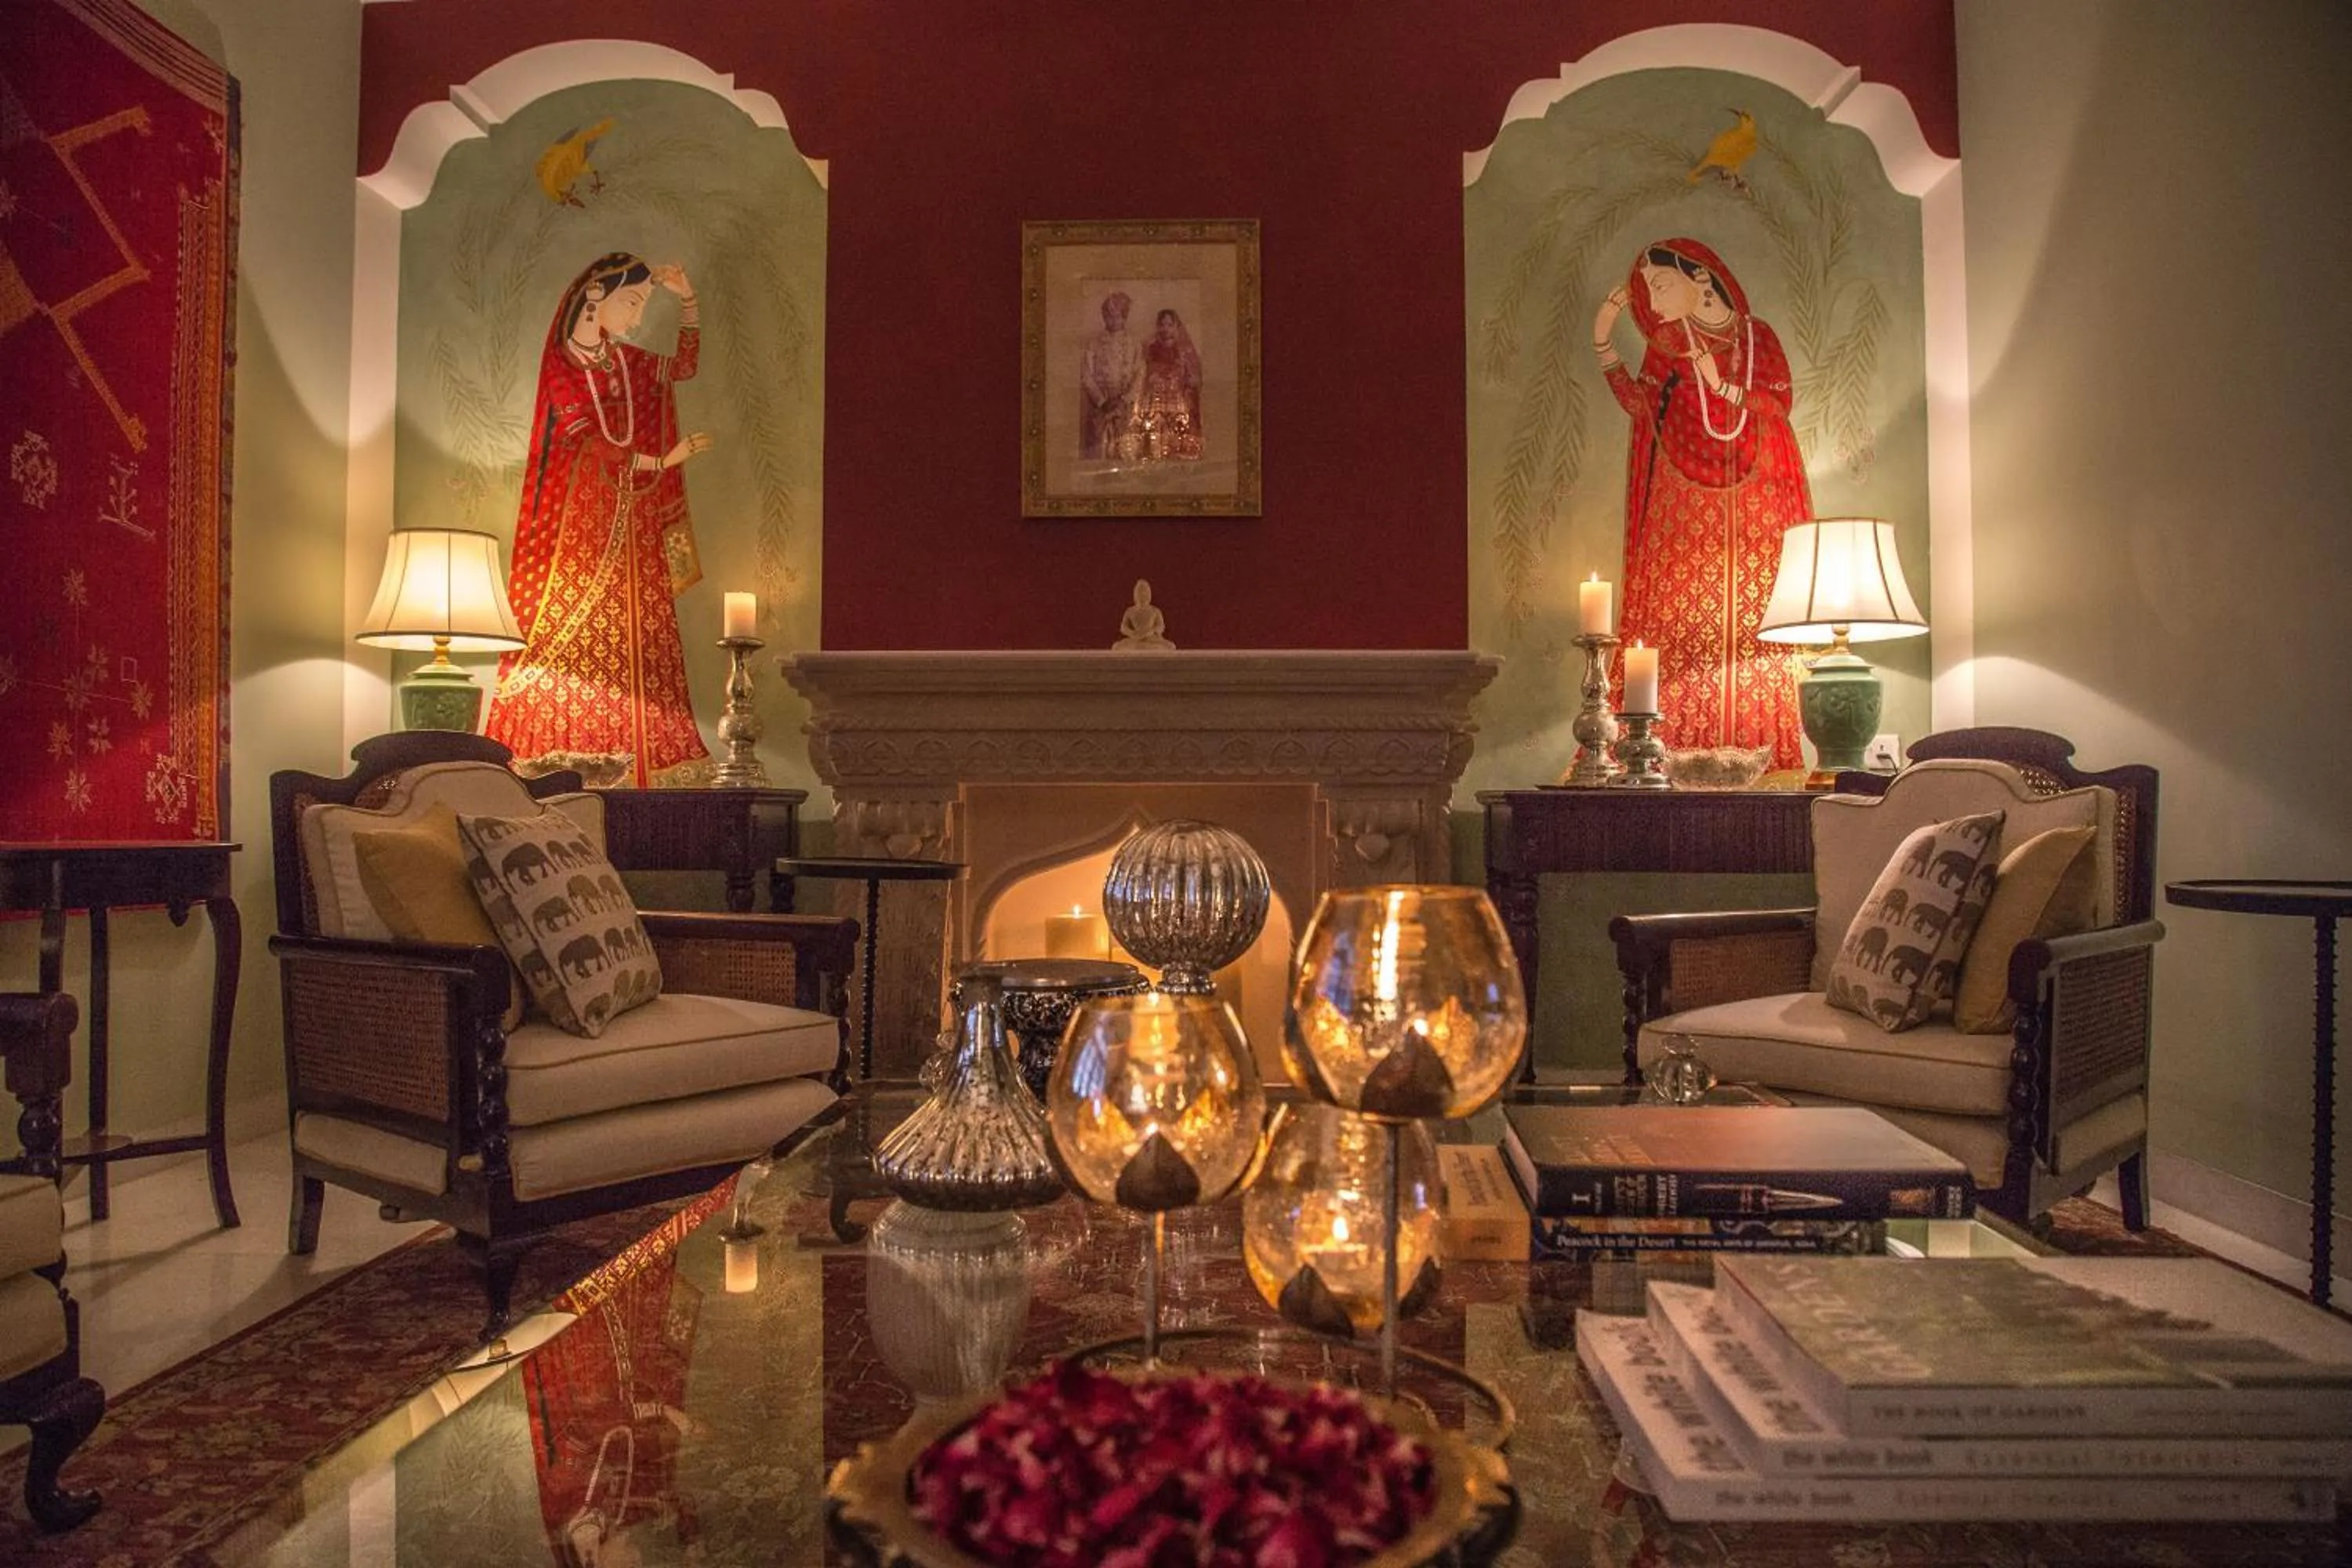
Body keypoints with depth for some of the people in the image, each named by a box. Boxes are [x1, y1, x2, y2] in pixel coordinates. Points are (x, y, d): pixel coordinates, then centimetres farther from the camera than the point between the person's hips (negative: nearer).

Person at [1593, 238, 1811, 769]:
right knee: (1680, 611, -6)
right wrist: (1603, 340, -3)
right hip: (1683, 505, 1)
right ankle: (1677, 738, -4)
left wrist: (1720, 384, -15)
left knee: (1749, 617, -1)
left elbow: (1781, 402, -4)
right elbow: (1640, 405, -1)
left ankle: (1755, 742, 3)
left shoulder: (1758, 337, 5)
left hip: (1750, 505, 0)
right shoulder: (1669, 343, 8)